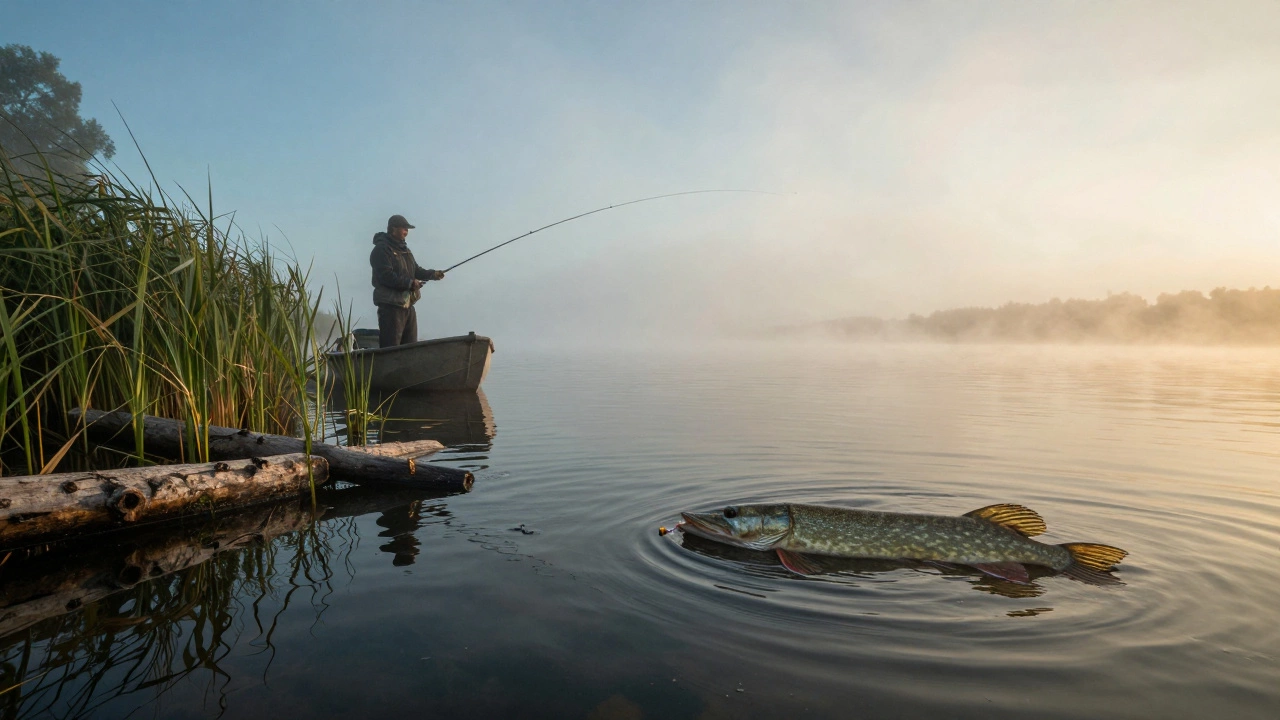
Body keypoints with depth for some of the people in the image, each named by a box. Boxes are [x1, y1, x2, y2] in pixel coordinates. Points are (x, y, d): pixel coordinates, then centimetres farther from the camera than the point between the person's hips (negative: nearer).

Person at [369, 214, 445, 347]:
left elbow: (415, 270, 21)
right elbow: (386, 276, -19)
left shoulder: (405, 249, 19)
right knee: (391, 348, -10)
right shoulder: (381, 249, -9)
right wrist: (409, 283, -20)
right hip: (391, 305, -9)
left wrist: (432, 274, 4)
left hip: (407, 305, 9)